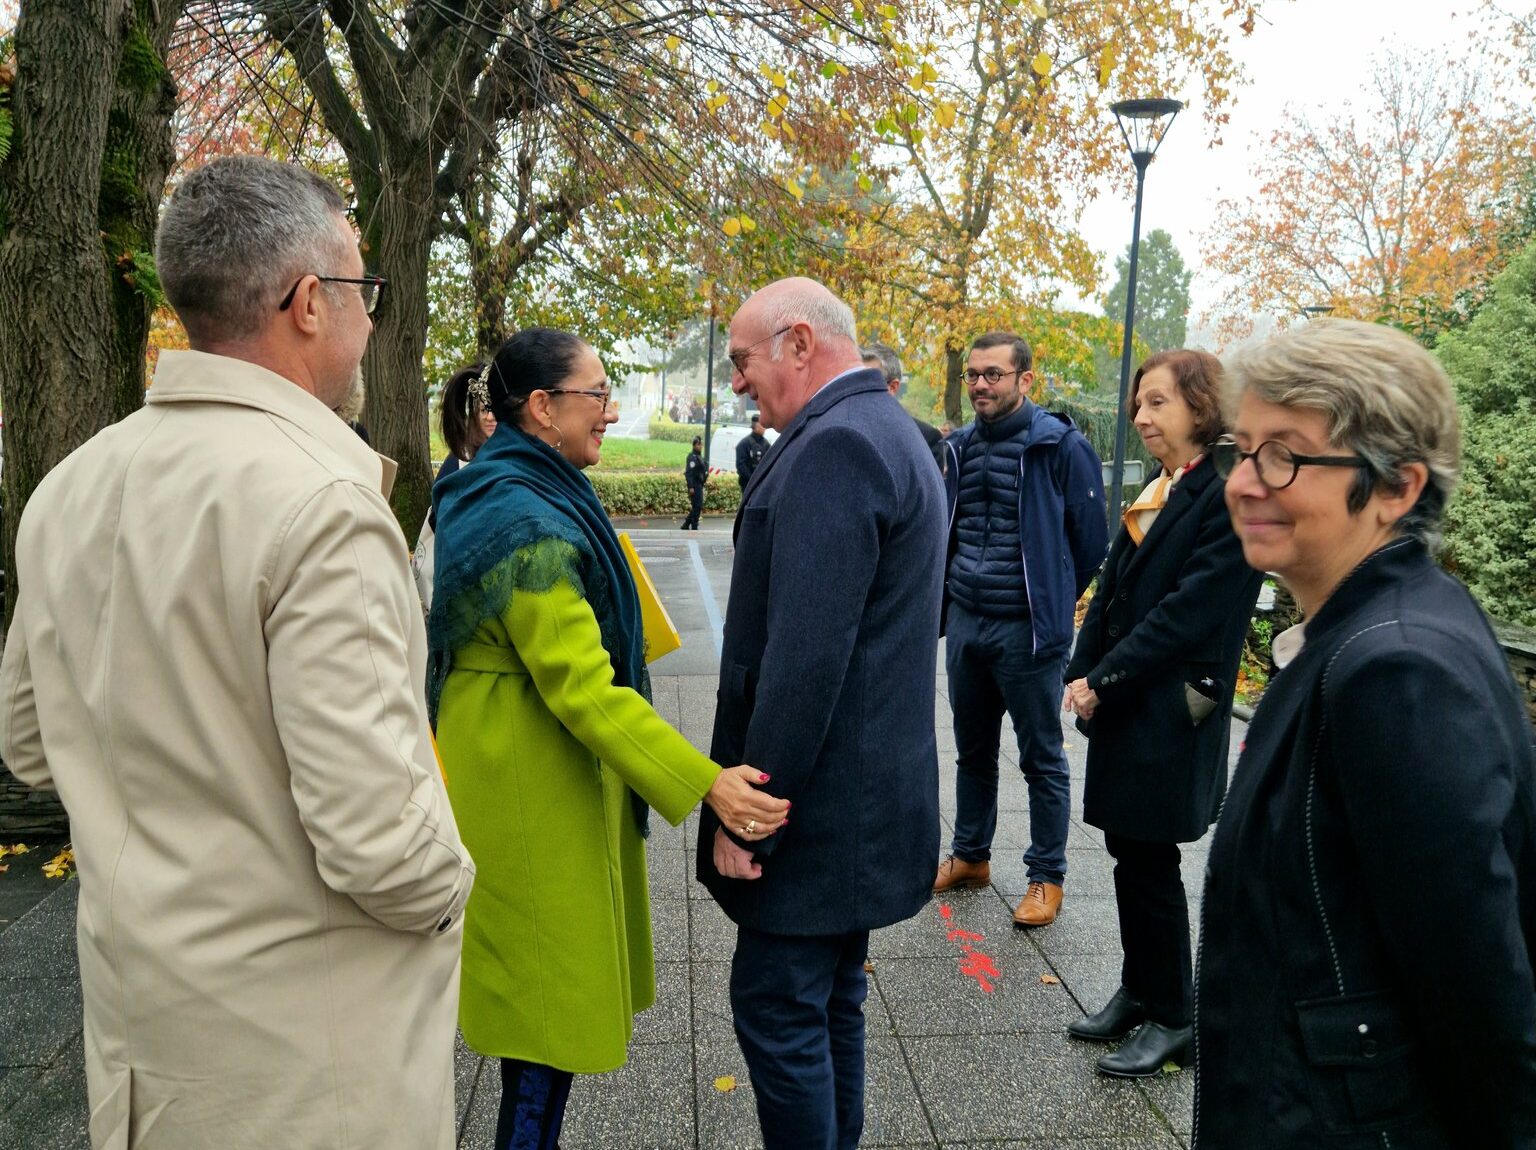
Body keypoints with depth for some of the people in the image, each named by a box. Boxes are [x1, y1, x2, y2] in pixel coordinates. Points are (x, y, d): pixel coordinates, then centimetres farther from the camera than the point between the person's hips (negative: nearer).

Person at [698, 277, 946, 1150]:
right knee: (830, 1003, 20)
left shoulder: (834, 446, -18)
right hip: (867, 791, 10)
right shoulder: (893, 433, 15)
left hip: (824, 804, -10)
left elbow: (804, 654, -25)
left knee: (777, 1009, 1)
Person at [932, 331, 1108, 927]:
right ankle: (970, 855, 34)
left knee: (1042, 760, 6)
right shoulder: (961, 447, 8)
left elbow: (1090, 537, -6)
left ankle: (1047, 877, 19)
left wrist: (1056, 602, 3)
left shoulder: (1060, 446, -11)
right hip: (965, 621, 6)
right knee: (972, 751, 18)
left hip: (1028, 628, -6)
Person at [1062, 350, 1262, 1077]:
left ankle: (1172, 1017, 20)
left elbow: (1191, 610, -19)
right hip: (1122, 707, 8)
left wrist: (1103, 681, -16)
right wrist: (1083, 676, 2)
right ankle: (1139, 992, 31)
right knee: (1130, 852, 15)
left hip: (1170, 712, -8)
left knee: (1148, 861, 2)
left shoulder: (1226, 496, -13)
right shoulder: (1157, 492, 13)